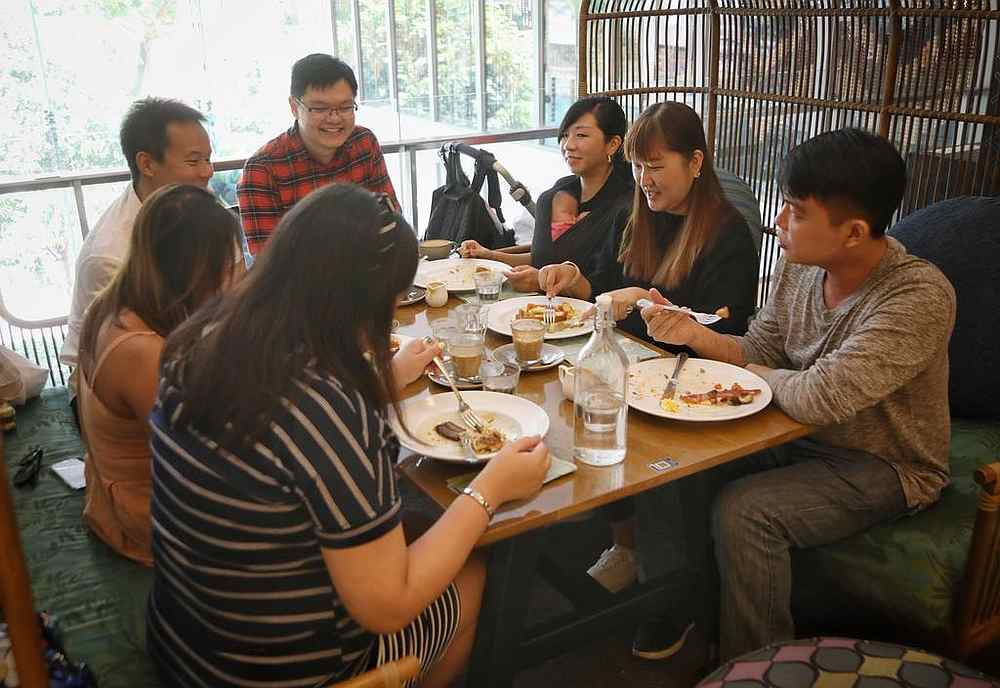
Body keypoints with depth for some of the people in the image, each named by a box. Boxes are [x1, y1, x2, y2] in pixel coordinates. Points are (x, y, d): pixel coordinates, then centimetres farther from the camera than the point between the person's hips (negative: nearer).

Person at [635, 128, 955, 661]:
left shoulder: (920, 296, -28)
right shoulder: (799, 263, -6)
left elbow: (816, 397, -34)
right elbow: (758, 352, 3)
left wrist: (761, 375, -14)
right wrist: (693, 332, -14)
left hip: (885, 465, -6)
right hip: (798, 434, 7)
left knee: (742, 511, -26)